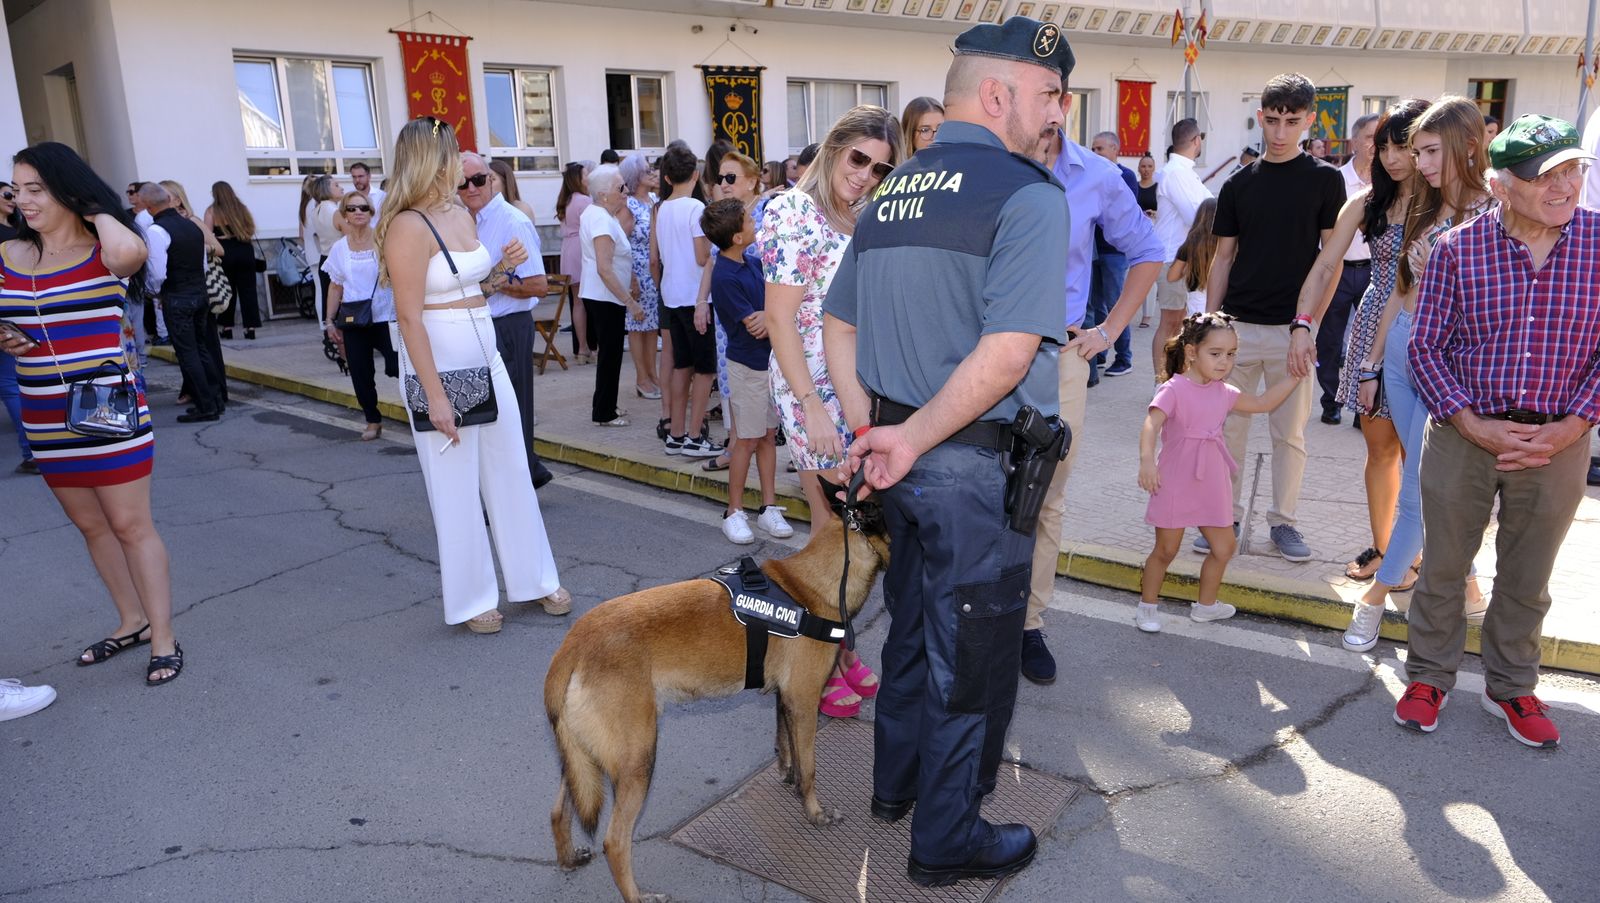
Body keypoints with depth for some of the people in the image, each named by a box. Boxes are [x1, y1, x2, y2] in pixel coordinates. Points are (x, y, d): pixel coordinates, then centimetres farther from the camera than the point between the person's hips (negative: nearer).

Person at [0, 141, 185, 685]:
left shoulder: (103, 252, -9)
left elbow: (131, 252, -34)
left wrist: (97, 212, -16)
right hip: (46, 420, 6)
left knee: (130, 525, 0)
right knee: (90, 525, 15)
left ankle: (163, 639, 10)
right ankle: (131, 622, 31)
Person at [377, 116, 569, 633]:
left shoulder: (462, 215, 10)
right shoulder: (409, 226, -15)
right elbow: (409, 318, -18)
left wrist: (505, 265, 5)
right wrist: (435, 397, -21)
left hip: (486, 360, 8)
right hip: (439, 365, -8)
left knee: (511, 474, 13)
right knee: (456, 487, 5)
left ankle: (535, 579, 27)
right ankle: (471, 598, 20)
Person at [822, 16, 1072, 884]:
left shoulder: (888, 193, 9)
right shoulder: (1027, 194, -15)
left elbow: (837, 327, 12)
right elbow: (1007, 353, -26)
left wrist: (869, 430, 6)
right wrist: (911, 440, -18)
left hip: (903, 453, 8)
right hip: (974, 464, -7)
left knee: (911, 622, 24)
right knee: (969, 650, 9)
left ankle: (896, 779, 44)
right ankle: (946, 839, 27)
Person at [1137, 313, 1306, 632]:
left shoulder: (1224, 393, 7)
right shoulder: (1173, 389, -16)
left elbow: (1263, 403, 21)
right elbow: (1151, 425, -28)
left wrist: (1293, 377, 15)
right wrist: (1146, 460, -43)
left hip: (1211, 486, 7)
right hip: (1176, 484, -7)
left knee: (1223, 548, 14)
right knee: (1166, 550, 4)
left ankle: (1205, 605, 34)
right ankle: (1146, 607, 21)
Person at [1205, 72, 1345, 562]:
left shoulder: (1324, 179, 0)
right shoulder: (1238, 184, 8)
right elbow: (1223, 258, 10)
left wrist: (1306, 326, -13)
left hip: (1293, 329, -2)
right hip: (1237, 326, 2)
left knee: (1290, 433, 6)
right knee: (1229, 427, 6)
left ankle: (1283, 520, 19)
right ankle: (1226, 516, 18)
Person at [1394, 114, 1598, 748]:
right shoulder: (1457, 249, -7)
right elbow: (1426, 345, -3)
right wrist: (1473, 425, -12)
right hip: (1463, 434, -1)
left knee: (1527, 578, 15)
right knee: (1442, 565, 11)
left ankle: (1510, 688, 35)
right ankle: (1429, 677, 30)